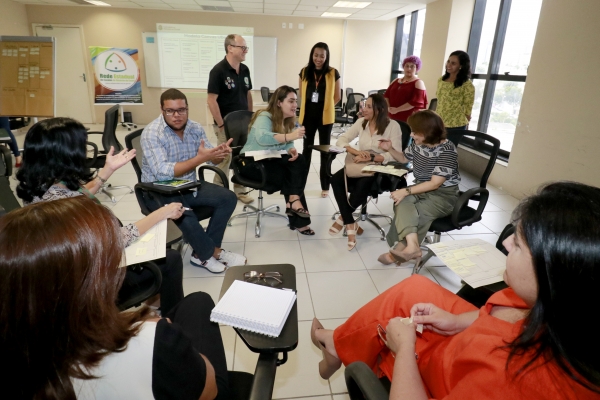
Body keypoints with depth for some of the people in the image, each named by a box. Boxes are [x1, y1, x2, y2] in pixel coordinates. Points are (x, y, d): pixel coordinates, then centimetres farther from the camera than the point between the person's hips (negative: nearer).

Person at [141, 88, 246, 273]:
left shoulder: (195, 128, -2)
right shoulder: (151, 133, -20)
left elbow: (212, 158, 0)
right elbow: (162, 173, -30)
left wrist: (220, 152, -26)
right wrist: (200, 158, -37)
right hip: (160, 191, -6)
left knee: (228, 198, -8)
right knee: (184, 213, -35)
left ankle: (203, 253, -3)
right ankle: (212, 252, -6)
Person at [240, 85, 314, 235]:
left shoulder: (288, 120, 7)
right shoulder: (264, 117, -18)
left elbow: (287, 143, 4)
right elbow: (262, 137, -39)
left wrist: (292, 150, -21)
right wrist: (289, 136, -50)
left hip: (270, 160, 7)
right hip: (251, 162, -7)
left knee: (299, 160, -19)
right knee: (286, 176, -23)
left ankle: (294, 200, -22)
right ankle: (298, 220, -13)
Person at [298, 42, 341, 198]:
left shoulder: (333, 73, -5)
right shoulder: (304, 72, 1)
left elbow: (337, 96, 2)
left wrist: (325, 106, 5)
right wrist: (310, 105, 8)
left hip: (325, 117, -2)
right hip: (308, 115, 2)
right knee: (307, 148, 13)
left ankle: (325, 186, 13)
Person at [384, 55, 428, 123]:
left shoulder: (418, 83, -1)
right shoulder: (395, 81, 17)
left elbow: (415, 102, -15)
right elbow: (386, 95, 11)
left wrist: (397, 109, -16)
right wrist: (389, 107, -9)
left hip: (409, 120, -5)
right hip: (392, 119, 5)